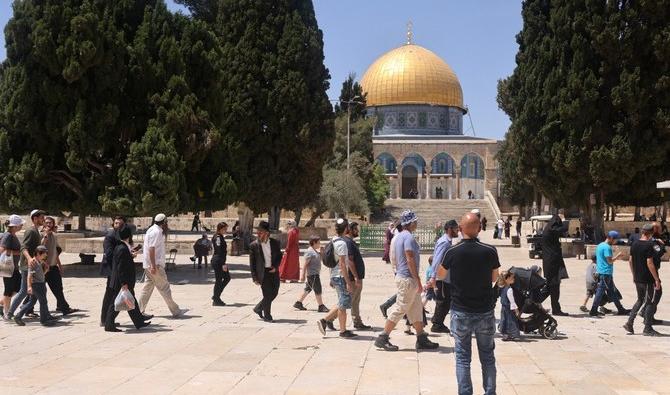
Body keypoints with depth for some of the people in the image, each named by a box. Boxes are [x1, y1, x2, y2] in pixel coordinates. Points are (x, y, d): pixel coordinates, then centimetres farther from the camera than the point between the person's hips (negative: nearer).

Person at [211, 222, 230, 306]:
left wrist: (224, 263, 22)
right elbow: (219, 251, -20)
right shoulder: (218, 237, -15)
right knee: (219, 280, -2)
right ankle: (216, 300, 6)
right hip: (218, 262, -10)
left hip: (220, 262, 10)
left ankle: (216, 296, 19)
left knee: (227, 277, 15)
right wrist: (223, 264, -22)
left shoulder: (220, 237, 15)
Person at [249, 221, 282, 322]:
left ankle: (258, 308, 30)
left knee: (274, 293, 9)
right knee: (267, 295, -3)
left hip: (273, 271, 4)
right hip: (263, 273, -4)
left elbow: (280, 256, 12)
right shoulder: (254, 245, -5)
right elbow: (252, 263, -4)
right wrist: (255, 278, -8)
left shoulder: (275, 243, 2)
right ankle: (267, 316, 13)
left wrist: (275, 267, -5)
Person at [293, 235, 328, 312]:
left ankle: (298, 303, 22)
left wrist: (321, 252, 9)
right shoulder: (309, 252, -16)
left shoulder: (315, 251, 14)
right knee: (318, 290, -6)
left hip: (316, 274, 10)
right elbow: (305, 264, -18)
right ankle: (321, 306, -2)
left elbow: (319, 258, 28)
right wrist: (303, 275, -20)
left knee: (308, 289, 15)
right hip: (312, 274, -10)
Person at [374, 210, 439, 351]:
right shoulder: (409, 237, -16)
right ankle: (382, 338, -1)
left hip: (401, 275, 10)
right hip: (408, 279, -10)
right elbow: (410, 259, -21)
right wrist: (418, 280, -18)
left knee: (417, 309, 14)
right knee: (400, 309, -5)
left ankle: (422, 339, 18)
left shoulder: (399, 236, 14)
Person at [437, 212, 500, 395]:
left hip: (461, 312, -1)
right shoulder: (489, 251, -9)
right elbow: (494, 278, 6)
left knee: (462, 357, 8)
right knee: (488, 356, 14)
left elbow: (440, 275, 7)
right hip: (485, 311, 1)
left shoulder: (452, 252, -10)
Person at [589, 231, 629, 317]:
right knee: (600, 291, -5)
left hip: (601, 272, 10)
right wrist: (617, 256, -6)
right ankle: (593, 311, -1)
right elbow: (610, 261, -19)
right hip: (606, 273, -10)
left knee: (612, 292, 12)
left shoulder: (600, 245, 14)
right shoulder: (607, 247, -16)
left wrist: (615, 256, 17)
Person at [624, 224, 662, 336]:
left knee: (640, 300, 19)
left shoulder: (634, 244, 5)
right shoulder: (649, 245, -17)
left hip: (637, 279, 7)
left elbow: (630, 261, 11)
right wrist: (656, 279, -16)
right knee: (651, 302, 5)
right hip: (648, 279, -7)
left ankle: (629, 323, 12)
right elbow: (649, 263, -21)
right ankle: (647, 329, 8)